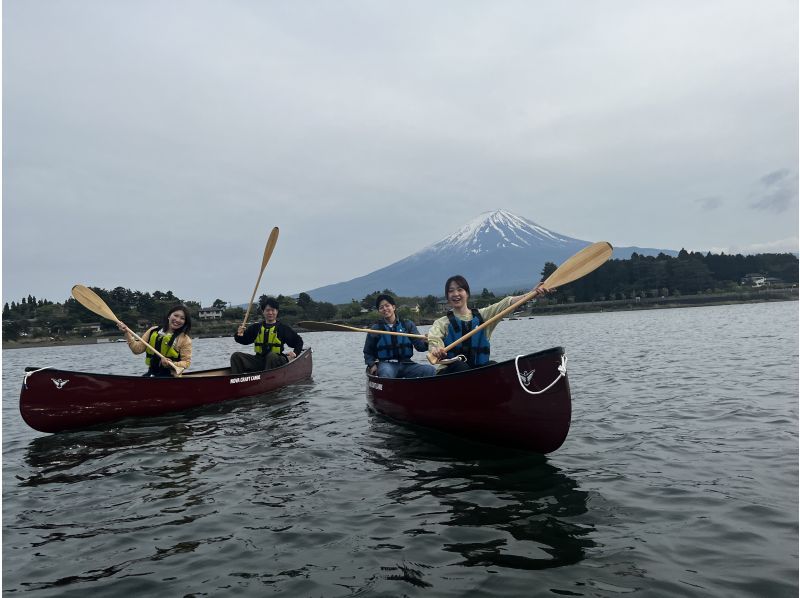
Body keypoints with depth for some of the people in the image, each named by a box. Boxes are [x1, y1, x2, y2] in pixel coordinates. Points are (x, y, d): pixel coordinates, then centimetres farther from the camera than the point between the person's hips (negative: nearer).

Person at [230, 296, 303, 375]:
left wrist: (295, 353, -9)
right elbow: (244, 340, 15)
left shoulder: (283, 328, 2)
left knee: (271, 355, -37)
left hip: (276, 361, -4)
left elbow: (298, 341, 7)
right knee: (236, 356, -11)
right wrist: (239, 335, -8)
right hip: (258, 361, 4)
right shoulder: (256, 327, 12)